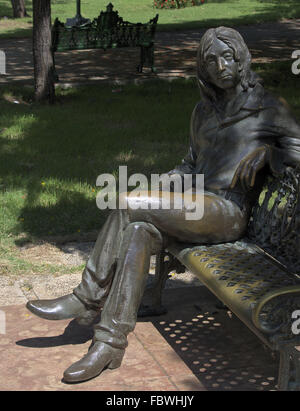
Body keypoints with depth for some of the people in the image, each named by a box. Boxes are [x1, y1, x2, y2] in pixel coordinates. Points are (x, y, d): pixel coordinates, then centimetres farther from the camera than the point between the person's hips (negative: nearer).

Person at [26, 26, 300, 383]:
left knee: (126, 207, -23)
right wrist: (158, 188, 9)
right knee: (139, 232, -26)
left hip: (227, 212, -6)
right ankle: (109, 344, -27)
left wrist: (265, 151, -17)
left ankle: (88, 299, -12)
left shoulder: (265, 107, 1)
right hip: (194, 206, 6)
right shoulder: (203, 111, 19)